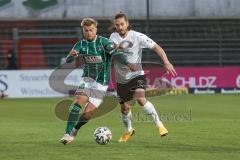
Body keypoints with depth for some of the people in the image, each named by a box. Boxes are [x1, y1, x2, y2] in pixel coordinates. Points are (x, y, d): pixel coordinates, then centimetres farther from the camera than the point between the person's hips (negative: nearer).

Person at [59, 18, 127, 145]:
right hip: (88, 79, 1)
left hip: (101, 83, -1)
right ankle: (68, 134, -25)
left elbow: (115, 54, -20)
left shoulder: (103, 42, -8)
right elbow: (67, 60, -12)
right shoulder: (81, 45, -1)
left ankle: (74, 131, 19)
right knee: (78, 101, -24)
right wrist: (71, 55, -37)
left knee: (87, 113, -8)